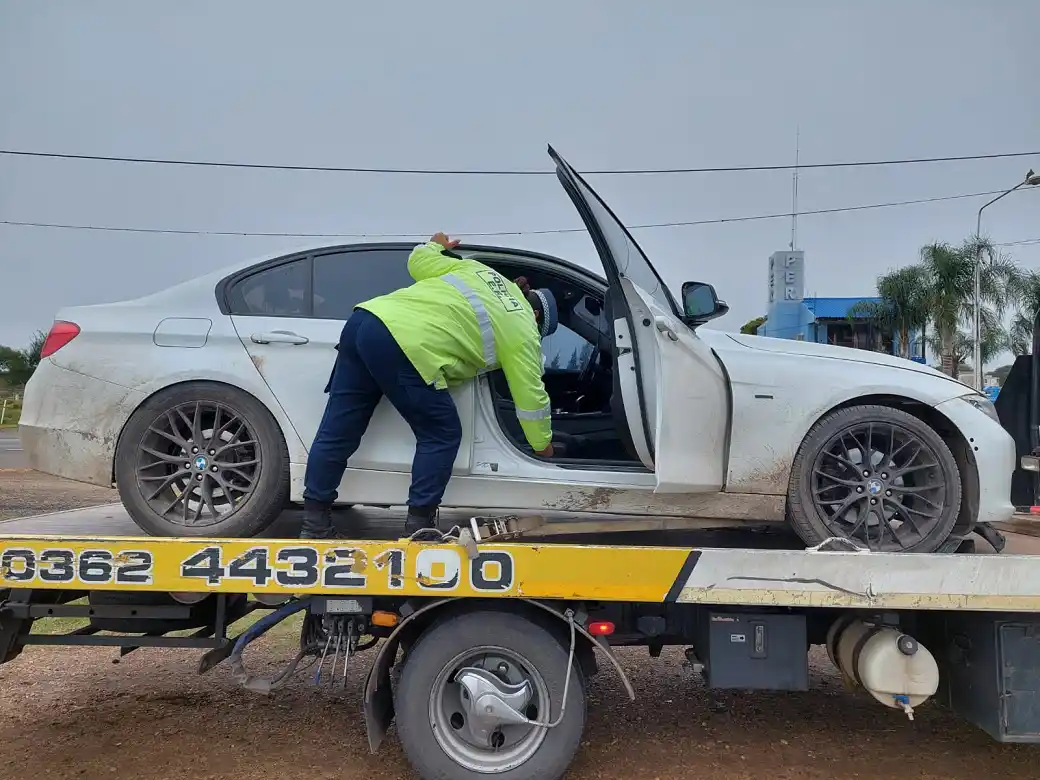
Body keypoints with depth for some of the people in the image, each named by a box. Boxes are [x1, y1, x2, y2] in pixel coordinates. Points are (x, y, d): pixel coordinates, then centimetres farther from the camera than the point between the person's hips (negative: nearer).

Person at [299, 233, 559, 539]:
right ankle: (418, 526, 13)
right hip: (406, 347, -8)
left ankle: (314, 526, 22)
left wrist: (434, 247, 50)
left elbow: (418, 262, 28)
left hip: (364, 319, 8)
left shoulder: (476, 269, 26)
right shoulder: (523, 331, 11)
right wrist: (543, 445, 29)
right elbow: (531, 397, 14)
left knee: (336, 433, 12)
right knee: (442, 436, 12)